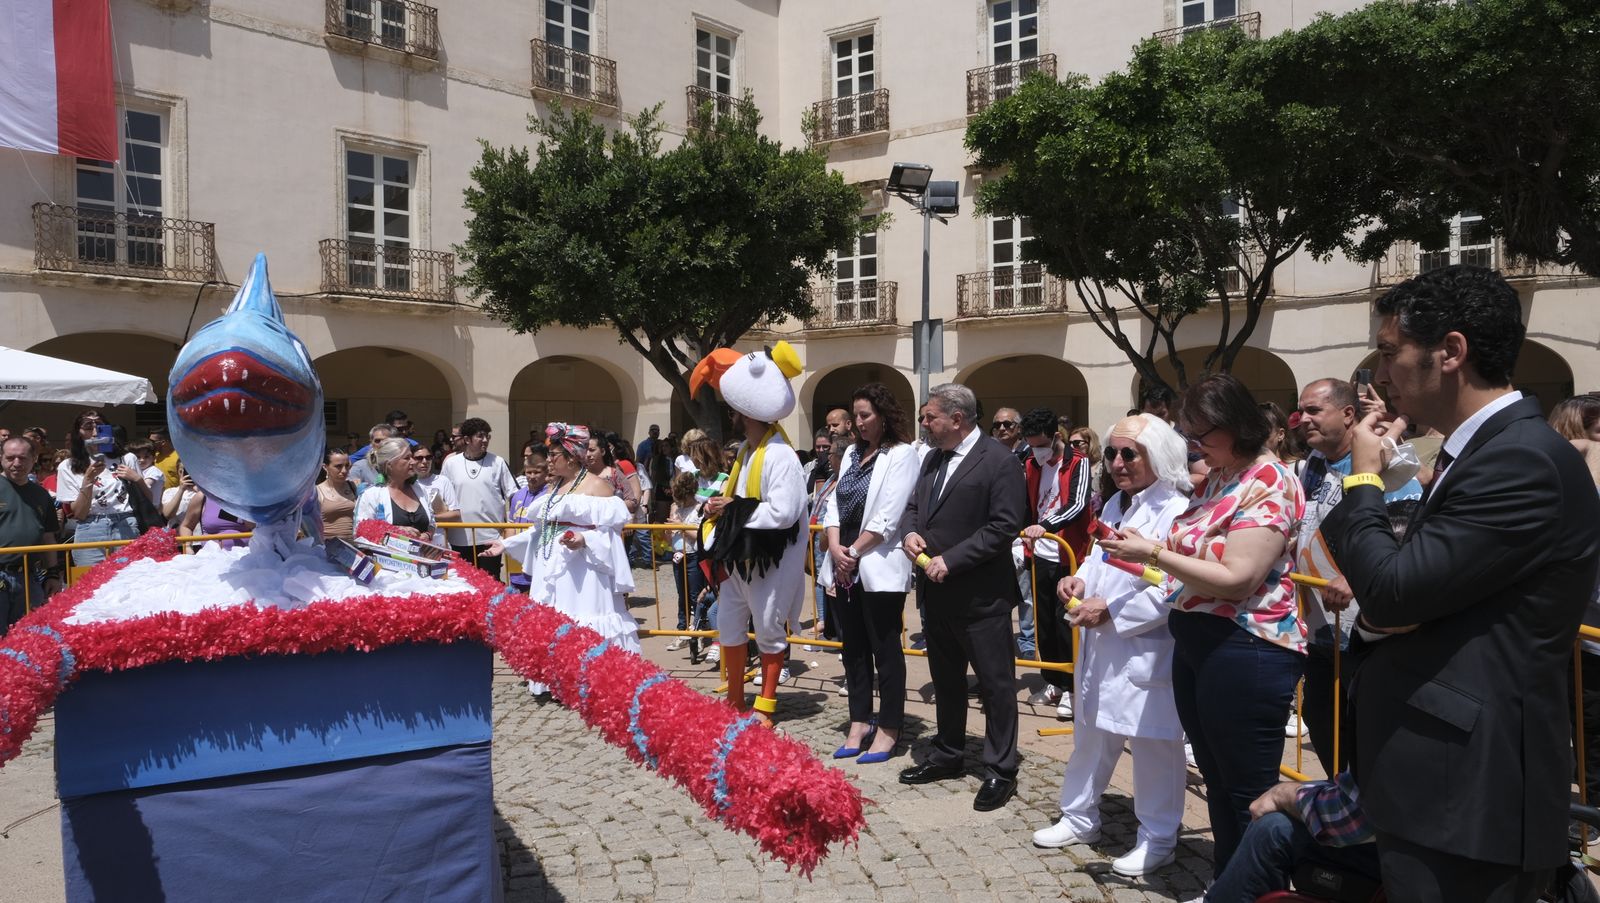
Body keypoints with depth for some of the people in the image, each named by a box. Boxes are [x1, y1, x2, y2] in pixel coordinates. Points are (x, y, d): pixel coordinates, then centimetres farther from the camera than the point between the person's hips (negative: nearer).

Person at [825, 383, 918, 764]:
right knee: (854, 649, 13)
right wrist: (835, 548, -5)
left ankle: (888, 729, 13)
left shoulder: (901, 455, -8)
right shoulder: (852, 453, 14)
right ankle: (859, 723, 24)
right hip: (845, 569, 7)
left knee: (885, 650, 2)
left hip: (880, 569, -7)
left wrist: (855, 552, -12)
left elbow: (887, 517, -15)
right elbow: (835, 503, 9)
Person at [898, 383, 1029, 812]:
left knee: (996, 684, 4)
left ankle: (1000, 770, 16)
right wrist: (910, 532, -4)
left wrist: (950, 560, -21)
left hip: (980, 596, -8)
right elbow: (914, 505, 20)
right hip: (937, 592, 8)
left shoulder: (999, 460, -14)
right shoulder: (933, 459, 12)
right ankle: (948, 755, 35)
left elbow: (1005, 525, -20)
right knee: (945, 680, 20)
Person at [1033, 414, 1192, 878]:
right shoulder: (1115, 505, 14)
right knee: (1090, 735, 19)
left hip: (1146, 654, -9)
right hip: (1101, 647, 9)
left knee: (1154, 746, 4)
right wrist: (1080, 580, 0)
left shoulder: (1176, 512, -16)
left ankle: (1157, 839, 21)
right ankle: (1080, 817, 35)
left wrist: (1111, 612, -22)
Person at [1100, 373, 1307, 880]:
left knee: (1249, 792, 4)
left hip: (1245, 652, -9)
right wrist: (1145, 553, 0)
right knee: (1218, 782, 19)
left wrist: (1153, 552, -19)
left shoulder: (1269, 483, -16)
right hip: (1196, 642, 9)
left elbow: (1235, 579, -23)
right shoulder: (1217, 479, 12)